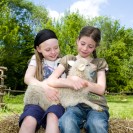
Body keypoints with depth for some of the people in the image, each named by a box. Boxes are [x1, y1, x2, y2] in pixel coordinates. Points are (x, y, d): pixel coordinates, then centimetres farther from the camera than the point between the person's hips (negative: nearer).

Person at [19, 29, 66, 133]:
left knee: (53, 117, -36)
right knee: (29, 121, -33)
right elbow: (27, 78, -4)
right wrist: (44, 87, -23)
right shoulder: (36, 59, 12)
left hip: (56, 100, 0)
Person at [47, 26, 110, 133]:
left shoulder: (100, 63, 14)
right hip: (76, 104, 1)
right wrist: (71, 81, -17)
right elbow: (51, 81, 0)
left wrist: (78, 80, -11)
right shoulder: (68, 60, 13)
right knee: (67, 123, -35)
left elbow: (101, 89, 1)